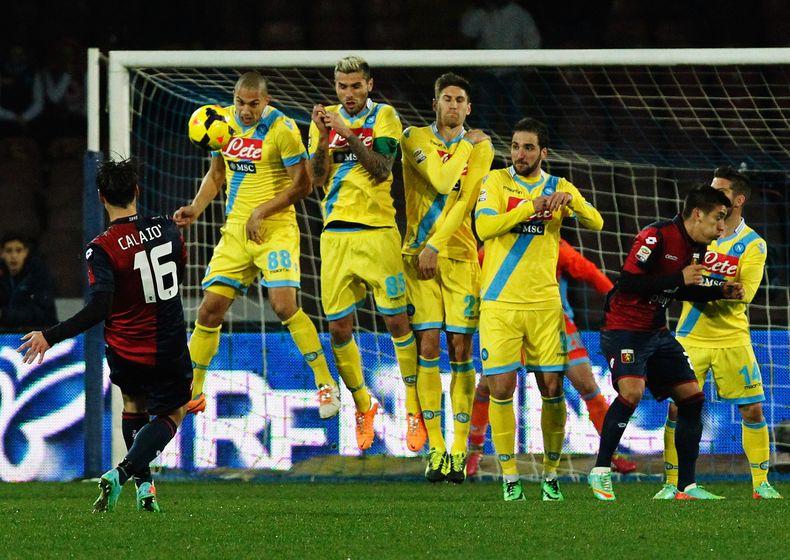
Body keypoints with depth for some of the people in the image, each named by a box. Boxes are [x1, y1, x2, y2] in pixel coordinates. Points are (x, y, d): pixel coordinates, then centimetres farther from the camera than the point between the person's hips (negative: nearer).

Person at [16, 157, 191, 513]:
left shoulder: (102, 248, -19)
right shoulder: (167, 230, -6)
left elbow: (99, 308, -27)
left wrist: (51, 337, -22)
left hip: (124, 355, -1)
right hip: (169, 350, 1)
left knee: (133, 403, 29)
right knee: (171, 413, 17)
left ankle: (143, 483, 24)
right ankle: (124, 472, -6)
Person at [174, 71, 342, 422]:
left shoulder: (282, 129, -12)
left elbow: (302, 184, -11)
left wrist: (262, 212, -18)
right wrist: (196, 208, 4)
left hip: (275, 229, -6)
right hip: (235, 231, 6)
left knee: (284, 305, -19)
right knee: (210, 309, 2)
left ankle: (326, 384, -7)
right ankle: (191, 393, 15)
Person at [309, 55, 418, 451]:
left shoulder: (384, 117, 1)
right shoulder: (326, 119, 10)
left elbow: (381, 168, -13)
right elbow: (318, 180, 2)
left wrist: (348, 133, -21)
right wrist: (323, 137, -13)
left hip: (377, 231, -3)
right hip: (336, 235, 3)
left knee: (397, 320, -6)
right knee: (338, 328, 2)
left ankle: (413, 406, 5)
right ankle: (362, 405, 20)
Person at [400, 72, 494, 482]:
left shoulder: (480, 148, 6)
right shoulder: (415, 138, 5)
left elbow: (464, 200, -5)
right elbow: (441, 181, -12)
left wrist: (435, 246, -13)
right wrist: (466, 145, -1)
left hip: (459, 256, 0)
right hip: (419, 256, 0)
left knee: (460, 351, -3)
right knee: (427, 347, -6)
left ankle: (459, 449, 0)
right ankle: (436, 450, -3)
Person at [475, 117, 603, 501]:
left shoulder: (558, 187, 8)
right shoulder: (497, 182, 2)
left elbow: (596, 224, -3)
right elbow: (483, 227, -14)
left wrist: (571, 200, -22)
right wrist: (529, 207, -23)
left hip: (544, 303, 2)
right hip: (500, 303, -2)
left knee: (552, 389, 0)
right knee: (501, 388, -6)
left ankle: (551, 473, 14)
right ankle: (509, 476, 4)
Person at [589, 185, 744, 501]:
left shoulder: (696, 247, 7)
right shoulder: (656, 237, -19)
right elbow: (627, 282, -24)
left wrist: (720, 293, 6)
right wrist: (679, 278, -25)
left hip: (657, 333, 9)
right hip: (624, 329, -9)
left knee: (692, 397, 2)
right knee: (632, 391, -28)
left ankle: (687, 486, 8)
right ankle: (600, 472, -13)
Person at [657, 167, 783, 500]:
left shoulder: (753, 245, -3)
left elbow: (746, 291, -14)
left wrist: (716, 293, -30)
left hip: (732, 338, -1)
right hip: (691, 336, 1)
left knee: (752, 409, -3)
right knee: (678, 408, -5)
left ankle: (761, 483, 10)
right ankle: (672, 484, 5)